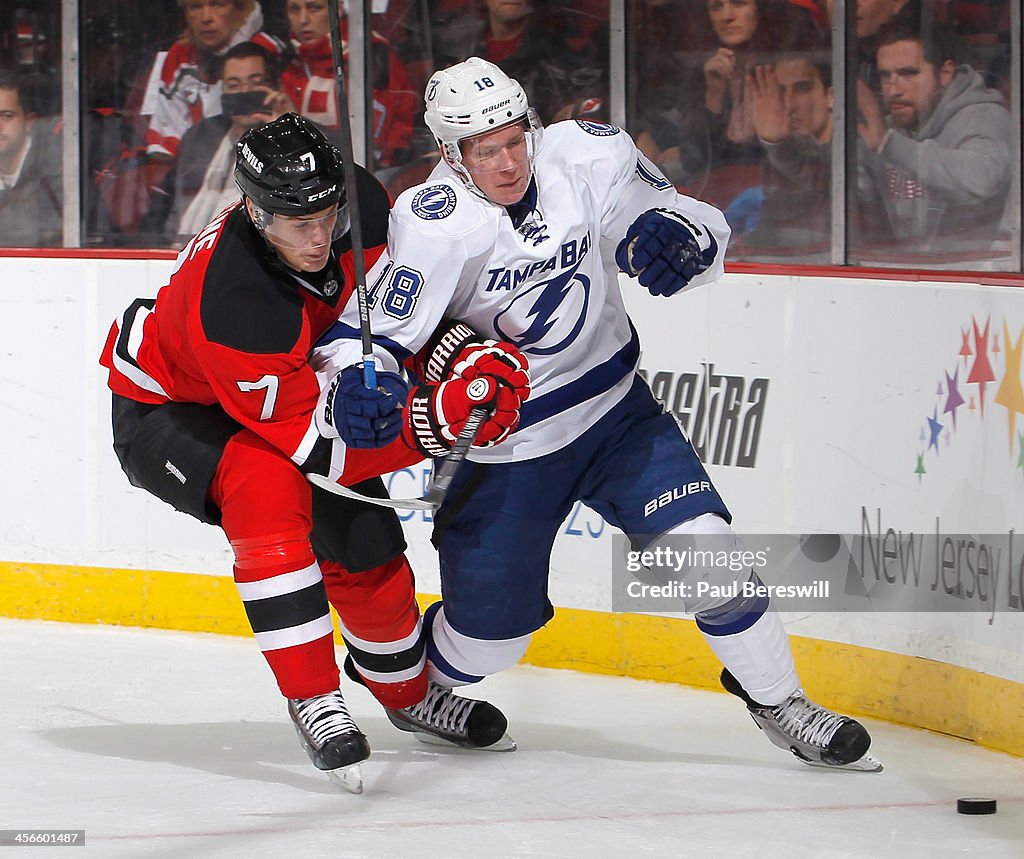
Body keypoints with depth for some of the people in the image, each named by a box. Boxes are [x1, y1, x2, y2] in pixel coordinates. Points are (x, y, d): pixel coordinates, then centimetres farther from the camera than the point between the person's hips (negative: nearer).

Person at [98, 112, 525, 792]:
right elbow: (321, 446, -36)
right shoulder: (233, 303, -43)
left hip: (295, 378, 7)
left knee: (365, 542, 4)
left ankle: (408, 692, 32)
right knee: (268, 487, -34)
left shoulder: (361, 206, -25)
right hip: (165, 411, -6)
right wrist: (443, 415, -44)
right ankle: (314, 702, -26)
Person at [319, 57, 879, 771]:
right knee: (489, 636, 8)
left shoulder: (588, 157, -13)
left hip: (615, 413, 3)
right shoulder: (435, 225, -23)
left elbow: (706, 232, -3)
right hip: (501, 448, -3)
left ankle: (778, 699, 6)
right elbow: (363, 336, -21)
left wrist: (675, 233, -26)